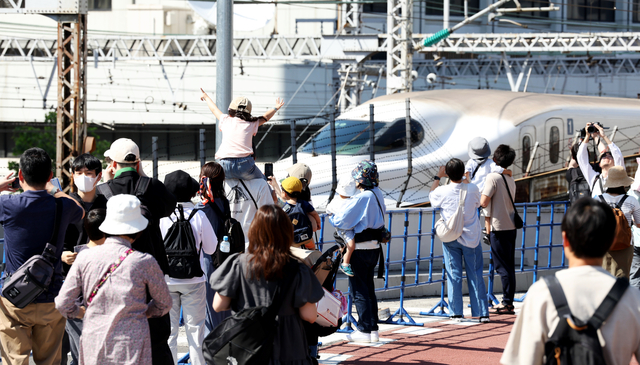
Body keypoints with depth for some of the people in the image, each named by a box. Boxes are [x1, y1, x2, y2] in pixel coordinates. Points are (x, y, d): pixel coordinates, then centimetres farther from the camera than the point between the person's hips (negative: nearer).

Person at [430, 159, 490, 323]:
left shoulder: (443, 192, -13)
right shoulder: (472, 189, -11)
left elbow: (431, 196, 11)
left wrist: (437, 177, 20)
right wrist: (466, 179, 18)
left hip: (451, 240, -1)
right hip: (471, 238, 1)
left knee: (454, 276, 5)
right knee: (475, 275, 6)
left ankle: (456, 313, 5)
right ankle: (482, 313, 6)